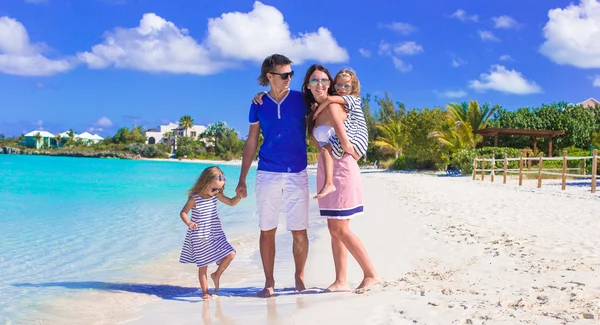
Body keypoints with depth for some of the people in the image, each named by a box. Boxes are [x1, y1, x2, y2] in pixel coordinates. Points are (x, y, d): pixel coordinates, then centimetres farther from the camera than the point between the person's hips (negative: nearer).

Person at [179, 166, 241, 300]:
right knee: (203, 266, 3)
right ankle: (205, 292, 18)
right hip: (200, 238, -5)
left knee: (231, 254, -6)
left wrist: (240, 196, -10)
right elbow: (183, 213, -9)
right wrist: (189, 223, -28)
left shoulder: (216, 195, 1)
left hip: (215, 235, 5)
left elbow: (231, 202, 8)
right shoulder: (194, 198, -15)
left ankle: (216, 275, 16)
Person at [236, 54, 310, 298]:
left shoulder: (301, 100, 1)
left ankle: (299, 277, 21)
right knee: (267, 231, 5)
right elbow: (251, 143, 9)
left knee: (299, 231, 2)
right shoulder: (259, 105, 5)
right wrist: (242, 180, 7)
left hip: (297, 175, -1)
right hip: (267, 175, 1)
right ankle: (269, 281, 17)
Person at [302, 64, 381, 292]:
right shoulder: (314, 109, 12)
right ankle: (341, 281, 12)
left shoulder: (332, 107, -14)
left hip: (341, 169, -9)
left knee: (340, 229, -7)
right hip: (325, 172, 9)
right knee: (333, 229, 7)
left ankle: (371, 274, 3)